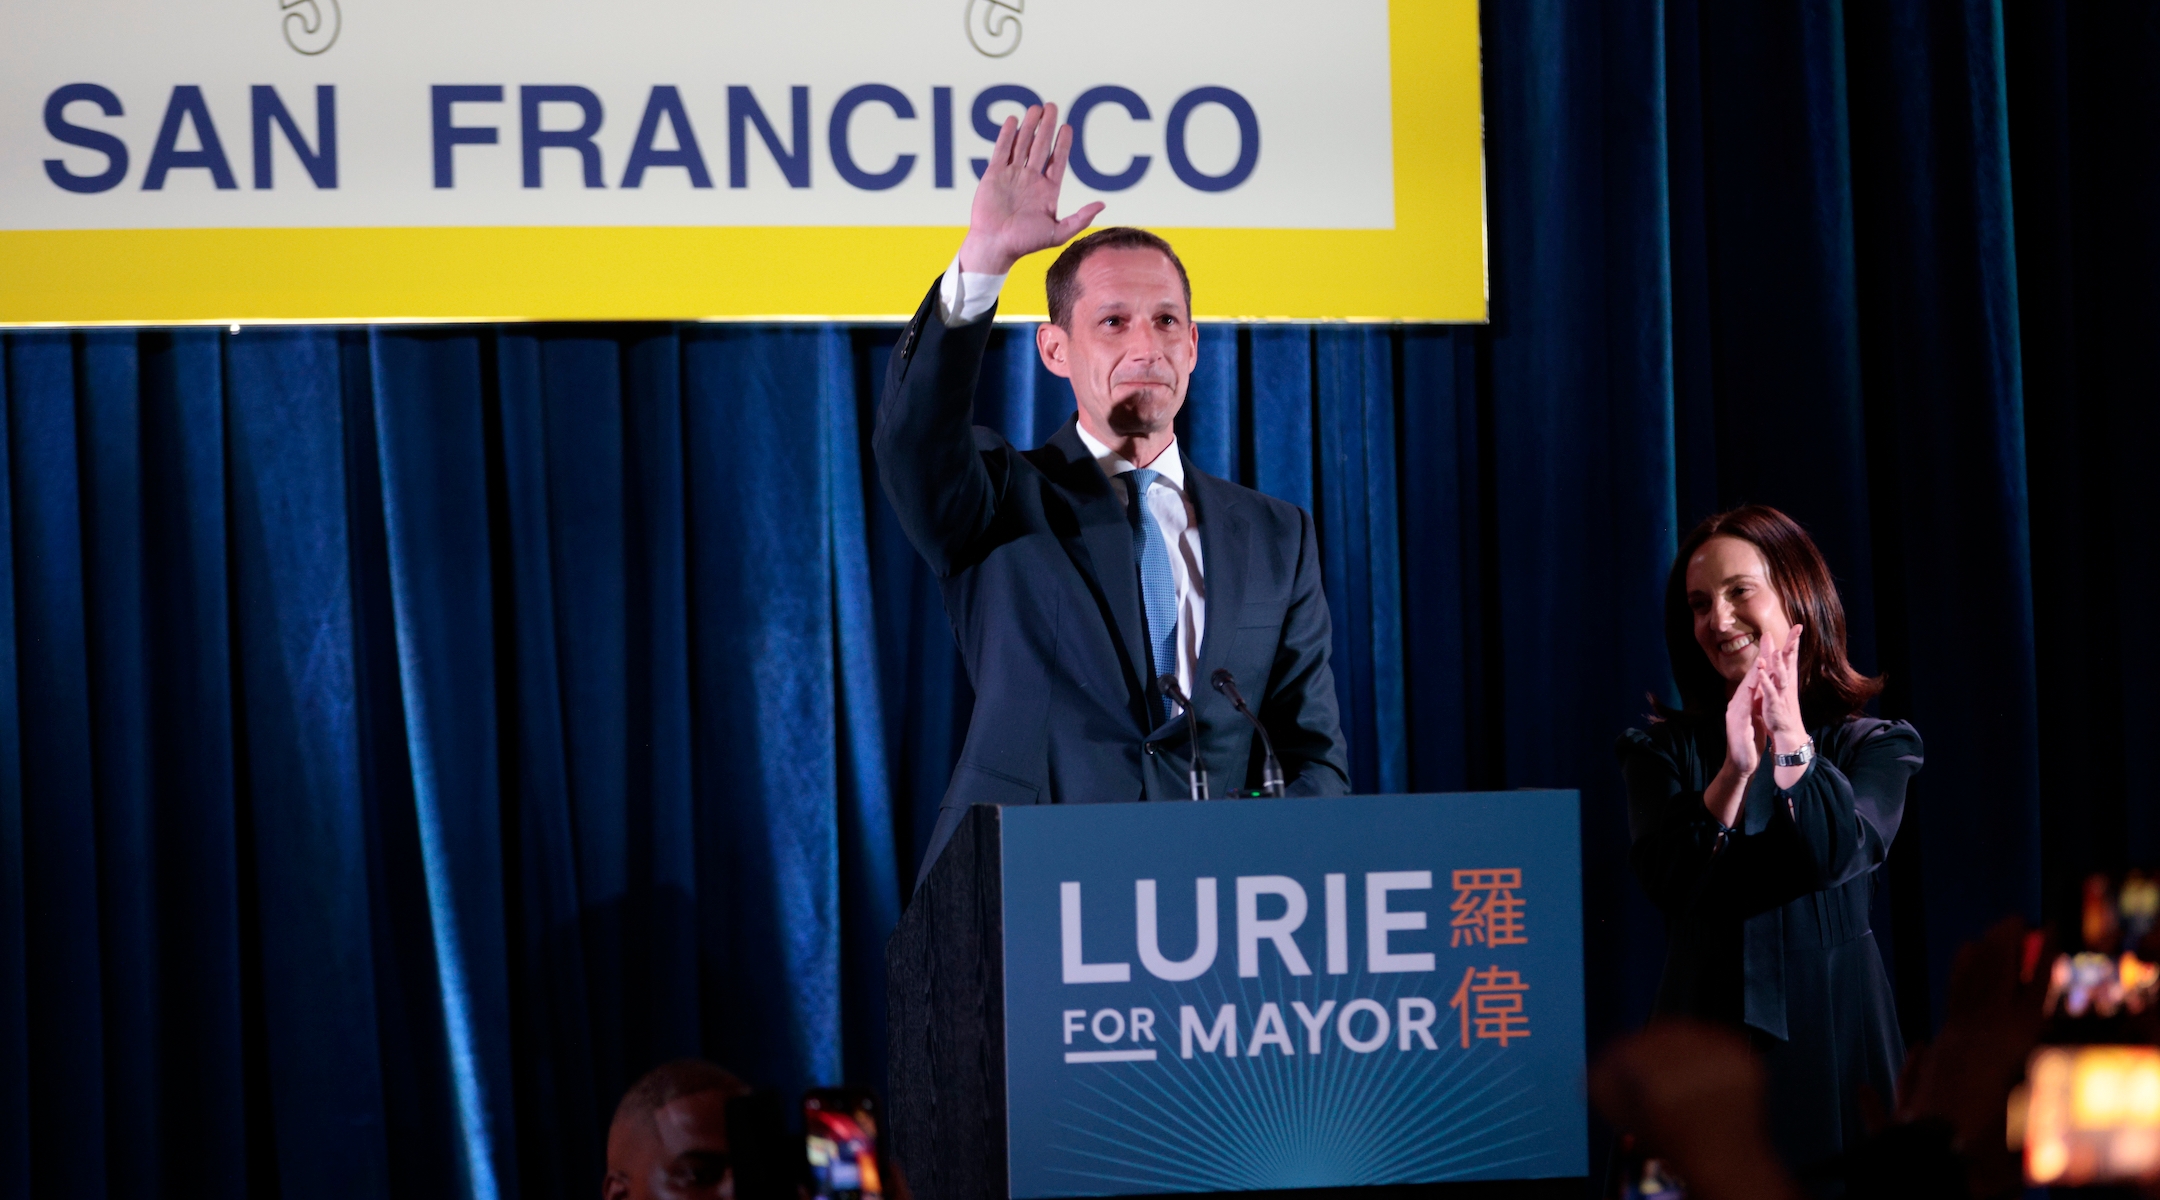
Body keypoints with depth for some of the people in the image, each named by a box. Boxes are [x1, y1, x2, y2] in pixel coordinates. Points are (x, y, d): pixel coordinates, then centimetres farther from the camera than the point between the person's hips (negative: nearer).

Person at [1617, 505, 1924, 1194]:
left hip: (1831, 1036, -1)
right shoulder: (1664, 750, 7)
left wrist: (1792, 743, -17)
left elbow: (1842, 852, -13)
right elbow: (1664, 880, -9)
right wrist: (1734, 770, -19)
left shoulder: (1876, 746, 5)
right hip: (1708, 1030, 1)